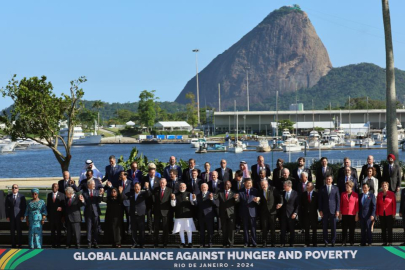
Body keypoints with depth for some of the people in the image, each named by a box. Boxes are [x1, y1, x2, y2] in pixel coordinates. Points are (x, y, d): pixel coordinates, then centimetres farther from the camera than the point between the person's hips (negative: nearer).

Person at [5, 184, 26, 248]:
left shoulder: (22, 196, 1)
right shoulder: (8, 197, 6)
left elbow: (24, 207, 1)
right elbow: (6, 207, 6)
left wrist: (22, 215, -6)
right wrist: (7, 216, -1)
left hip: (19, 216, -2)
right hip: (11, 216, 2)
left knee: (19, 230, -1)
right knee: (12, 231, 2)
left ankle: (19, 244, 5)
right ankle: (13, 244, 6)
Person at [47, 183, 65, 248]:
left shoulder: (61, 195, 2)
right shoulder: (49, 195, 10)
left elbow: (63, 204, 1)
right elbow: (48, 205, 10)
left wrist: (61, 208, -20)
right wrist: (48, 215, 6)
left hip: (58, 215, -2)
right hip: (51, 215, 2)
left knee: (58, 230, 2)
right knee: (52, 231, 5)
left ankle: (58, 244, 7)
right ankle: (53, 244, 10)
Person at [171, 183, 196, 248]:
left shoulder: (189, 194, 5)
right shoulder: (176, 195, 6)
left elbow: (193, 203, 1)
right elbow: (173, 205, 2)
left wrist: (193, 199, -19)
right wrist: (173, 199, -15)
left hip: (188, 214, -1)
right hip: (179, 215, 1)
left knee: (189, 230, 0)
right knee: (180, 230, 5)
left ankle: (190, 243, 10)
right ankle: (183, 243, 14)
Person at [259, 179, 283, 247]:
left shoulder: (273, 189, 1)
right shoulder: (260, 192, 9)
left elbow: (279, 196, -4)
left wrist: (280, 203, -20)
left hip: (272, 212, -1)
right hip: (263, 213, 1)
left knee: (272, 228, 2)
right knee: (264, 228, -1)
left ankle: (273, 243, 10)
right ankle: (264, 243, 6)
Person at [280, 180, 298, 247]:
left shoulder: (295, 194, -1)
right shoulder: (282, 193, 8)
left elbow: (298, 205, -2)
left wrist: (295, 213, -10)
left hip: (291, 215, -2)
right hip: (283, 214, 2)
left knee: (292, 230, 4)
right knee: (283, 230, 1)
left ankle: (291, 243, 14)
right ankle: (282, 243, 7)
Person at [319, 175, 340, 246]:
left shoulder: (335, 188, 7)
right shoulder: (322, 189, 6)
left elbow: (338, 200, 5)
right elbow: (320, 200, 6)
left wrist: (337, 210, -2)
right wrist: (320, 210, -2)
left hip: (333, 210, 0)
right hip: (325, 211, 0)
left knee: (333, 227, 1)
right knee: (325, 227, 2)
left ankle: (333, 241, 9)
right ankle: (326, 242, 8)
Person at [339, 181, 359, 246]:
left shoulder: (355, 195, 0)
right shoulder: (343, 194, 6)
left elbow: (357, 205, 1)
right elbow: (341, 204, 9)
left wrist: (357, 215, -3)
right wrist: (340, 213, 4)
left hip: (352, 214, -2)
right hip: (344, 214, 2)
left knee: (352, 229, 4)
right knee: (344, 229, 3)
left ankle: (352, 242, 12)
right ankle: (344, 242, 8)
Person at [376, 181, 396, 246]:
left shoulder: (391, 194, -1)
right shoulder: (379, 194, 9)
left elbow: (394, 204, -2)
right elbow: (377, 204, 10)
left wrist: (394, 213, -7)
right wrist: (377, 213, 5)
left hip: (389, 214, -3)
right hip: (382, 214, 3)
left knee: (389, 228, -3)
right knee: (383, 229, 5)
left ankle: (390, 242, 2)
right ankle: (384, 242, 11)